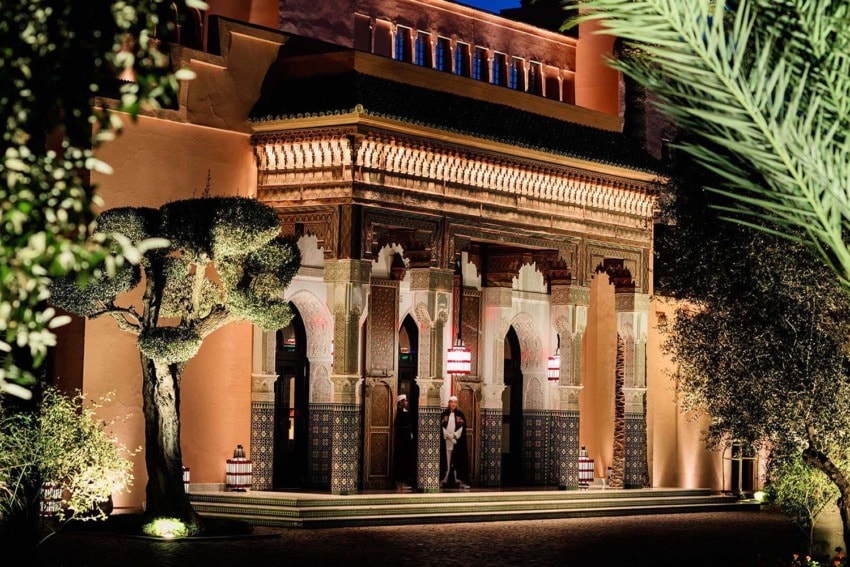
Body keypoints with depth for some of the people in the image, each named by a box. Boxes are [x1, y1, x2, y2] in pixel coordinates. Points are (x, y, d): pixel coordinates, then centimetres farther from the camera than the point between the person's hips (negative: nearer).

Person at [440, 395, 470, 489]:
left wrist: (454, 436, -12)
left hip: (458, 441, 1)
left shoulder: (460, 415, 8)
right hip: (445, 441, -1)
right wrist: (450, 437, -12)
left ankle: (460, 480, -5)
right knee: (446, 461, -4)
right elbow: (442, 428, 0)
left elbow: (462, 427, 0)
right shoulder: (444, 415, 7)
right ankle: (443, 480, -3)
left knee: (458, 460, -4)